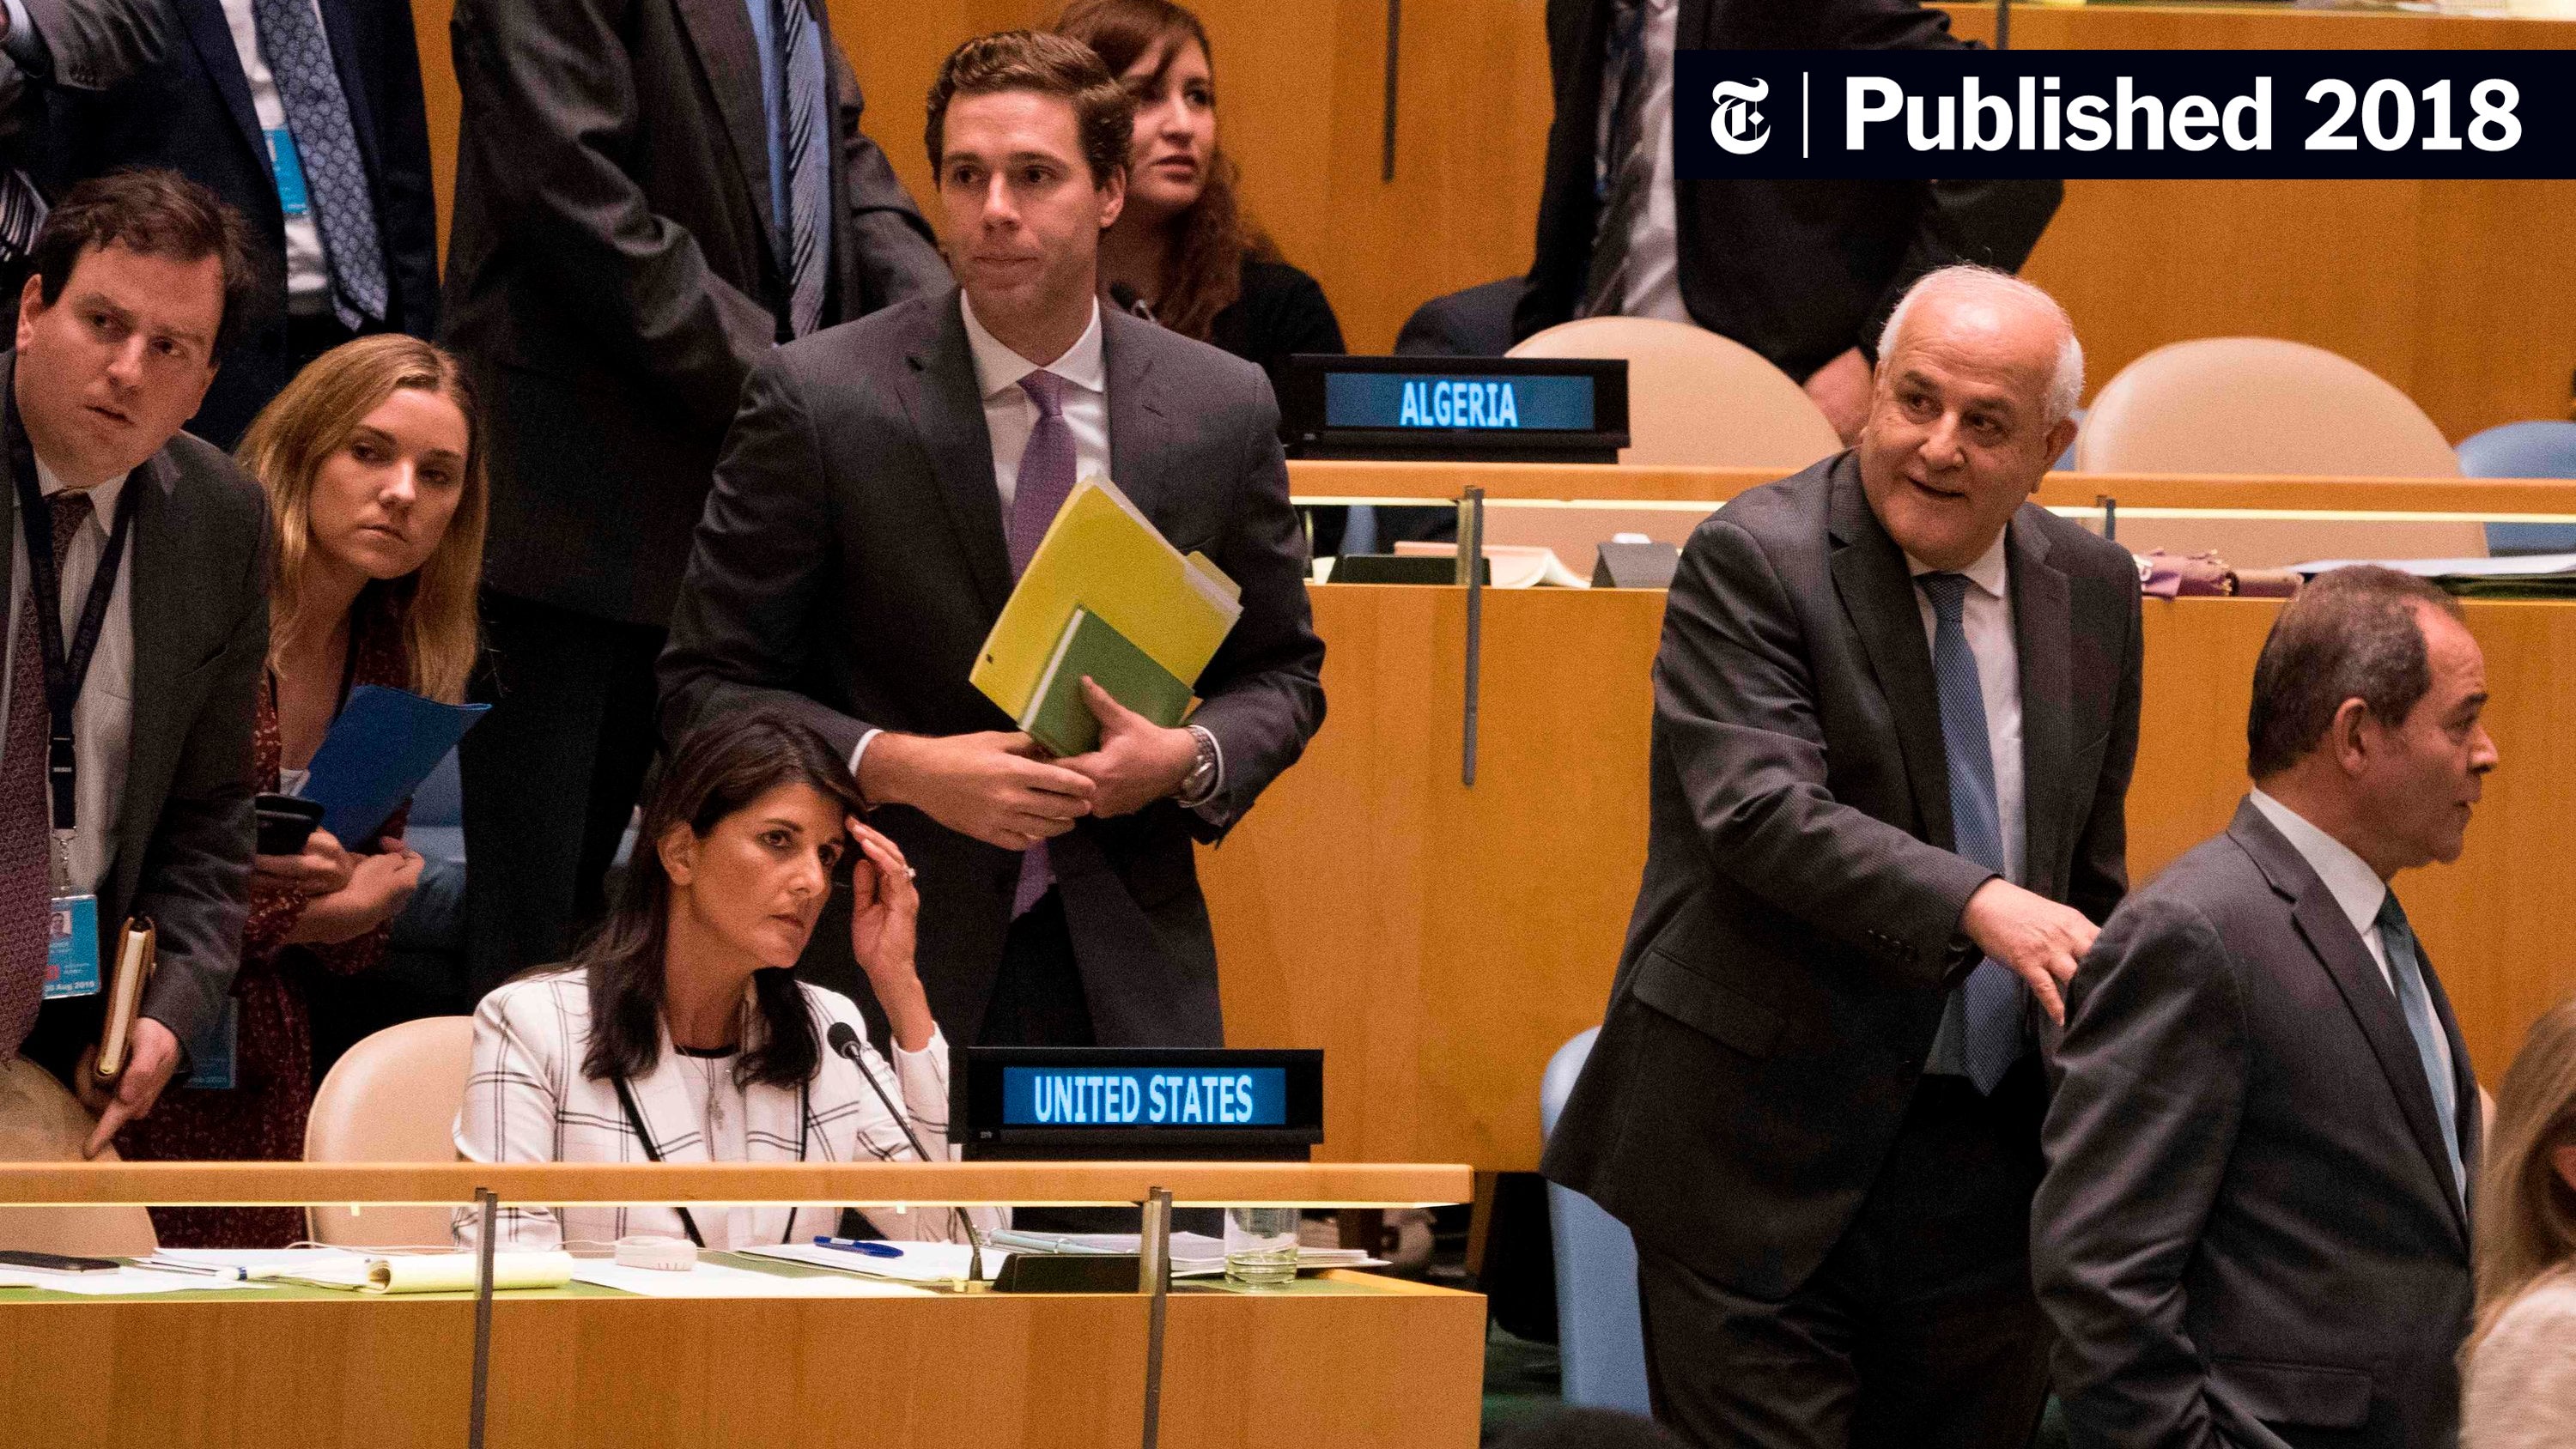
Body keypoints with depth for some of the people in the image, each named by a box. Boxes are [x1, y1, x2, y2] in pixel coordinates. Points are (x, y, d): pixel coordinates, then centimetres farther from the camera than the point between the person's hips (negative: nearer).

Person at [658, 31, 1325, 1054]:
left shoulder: (1224, 410, 4)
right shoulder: (817, 400, -5)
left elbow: (1282, 673, 15)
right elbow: (706, 688, -2)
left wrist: (1187, 759, -7)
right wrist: (897, 768, -18)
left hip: (1125, 980, 2)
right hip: (882, 967, -2)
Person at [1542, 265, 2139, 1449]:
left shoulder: (2090, 588, 10)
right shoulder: (1751, 562, -9)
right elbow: (1760, 810, -23)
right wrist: (1980, 905, -35)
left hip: (1986, 1163, 5)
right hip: (1769, 1161, -5)